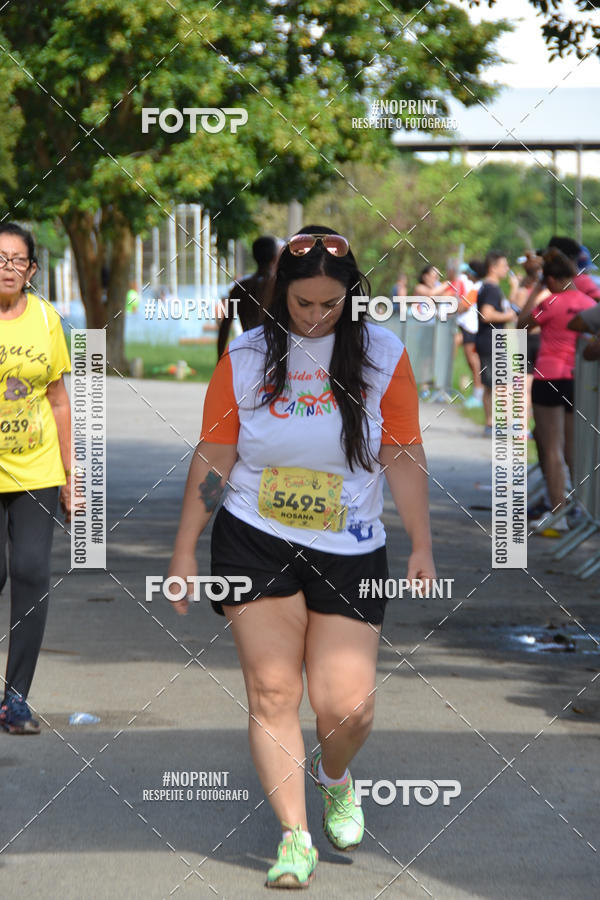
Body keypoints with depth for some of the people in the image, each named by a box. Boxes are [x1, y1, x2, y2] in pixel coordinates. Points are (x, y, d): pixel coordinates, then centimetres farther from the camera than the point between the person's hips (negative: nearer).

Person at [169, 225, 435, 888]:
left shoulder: (382, 354, 0)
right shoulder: (245, 357, 1)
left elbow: (404, 458, 2)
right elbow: (212, 458, 4)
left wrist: (422, 548, -2)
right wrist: (184, 552, 3)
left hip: (349, 553, 0)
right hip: (254, 542, 0)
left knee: (347, 704, -5)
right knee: (272, 691, -7)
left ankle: (334, 776, 30)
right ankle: (295, 837, 2)